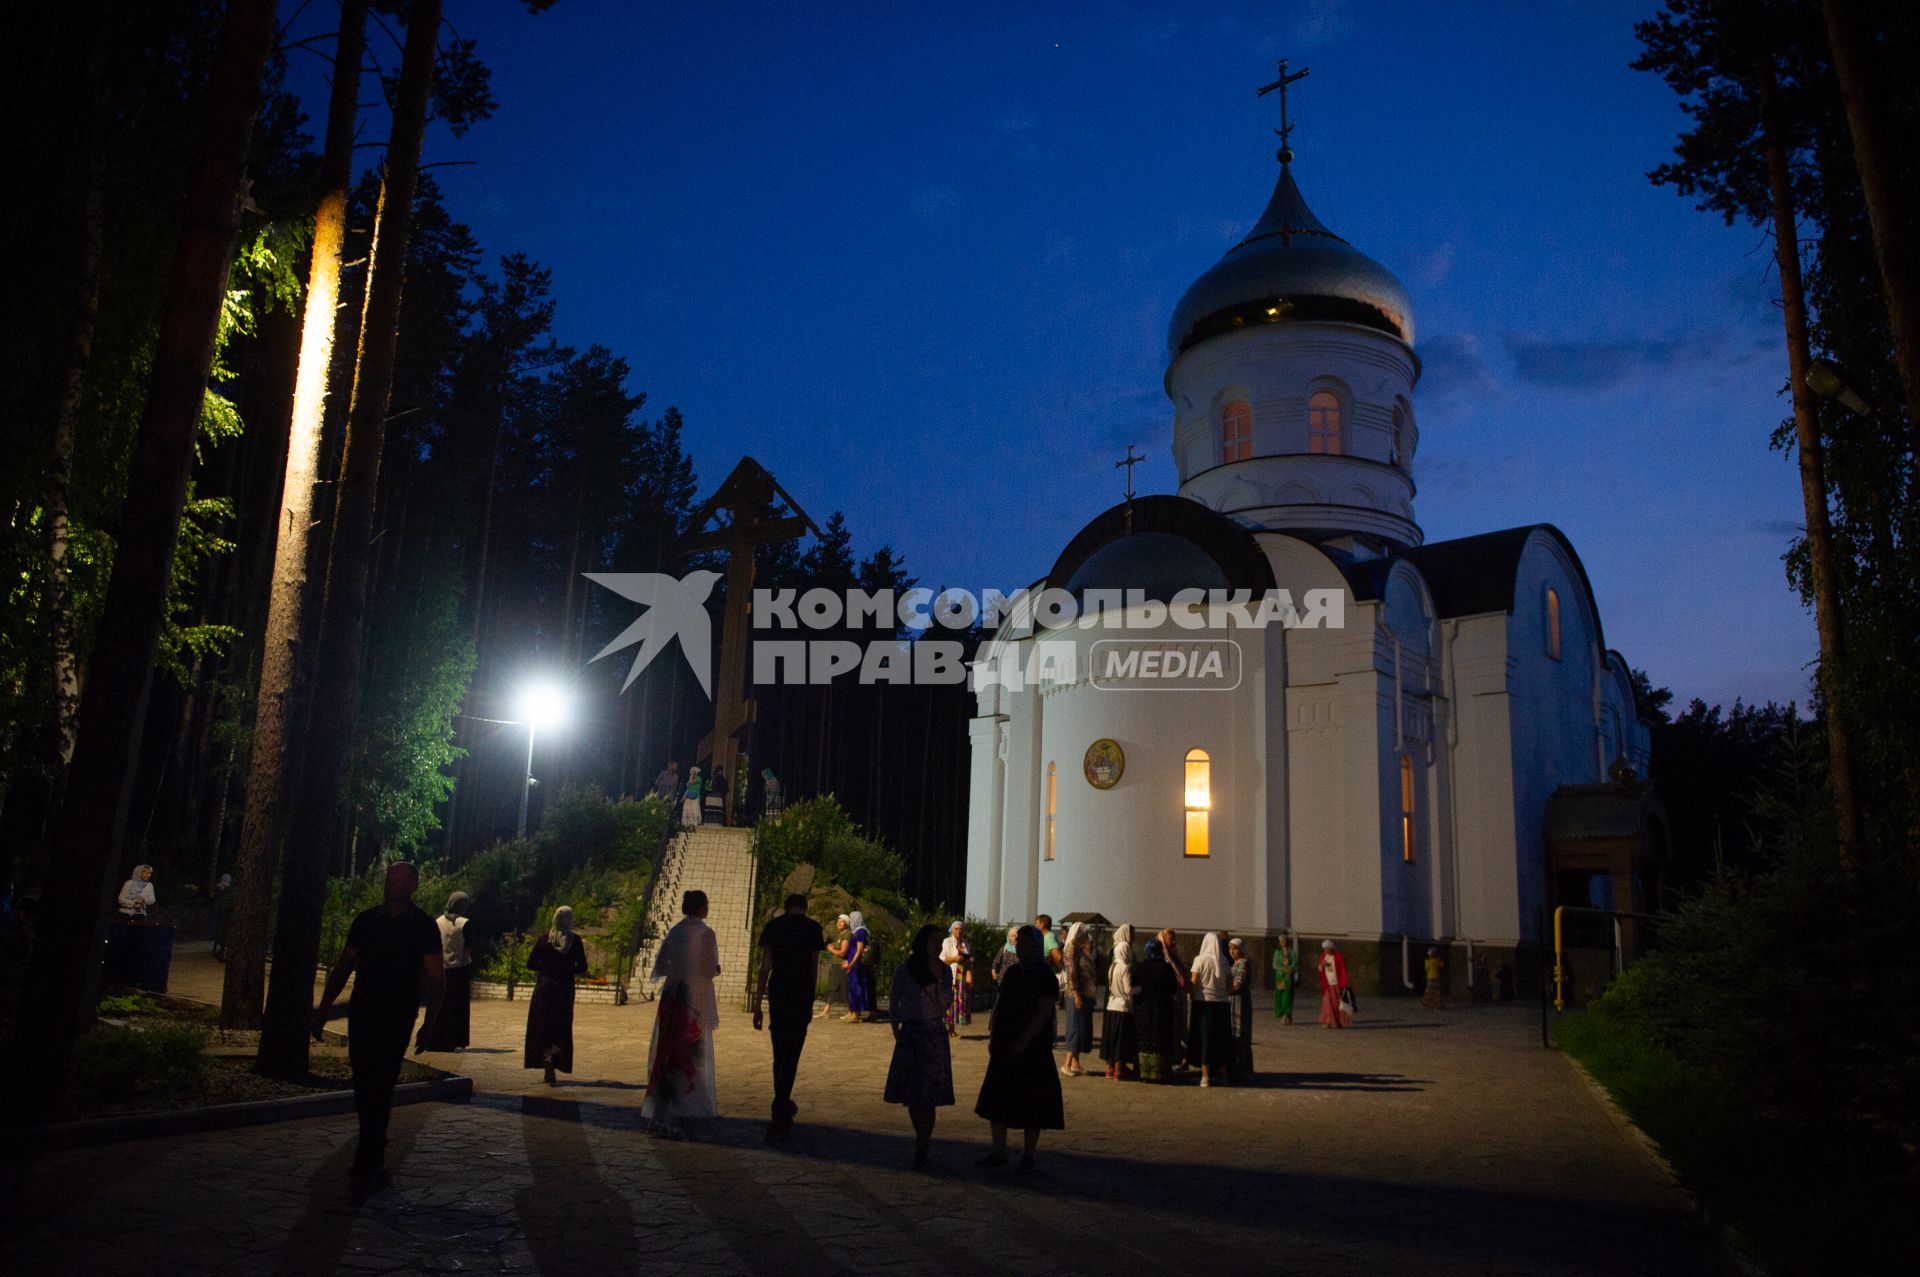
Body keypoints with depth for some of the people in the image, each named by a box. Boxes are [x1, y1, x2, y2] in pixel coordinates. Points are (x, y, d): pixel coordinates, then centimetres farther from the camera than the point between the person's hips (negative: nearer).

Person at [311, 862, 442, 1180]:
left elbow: (433, 978, -4)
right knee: (362, 1084, 8)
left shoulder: (423, 926, -3)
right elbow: (344, 966, 14)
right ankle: (374, 1151, 25)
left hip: (397, 1019, -4)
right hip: (362, 1012, 4)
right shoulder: (365, 920, 9)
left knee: (378, 1087, -8)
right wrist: (324, 1007, 8)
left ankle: (368, 1159, 0)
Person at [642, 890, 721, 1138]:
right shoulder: (705, 933, -12)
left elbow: (659, 967, 10)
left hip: (672, 997, 7)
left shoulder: (674, 931, 7)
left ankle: (657, 1112, 24)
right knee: (688, 1056, 0)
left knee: (668, 1053, 16)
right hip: (694, 999, -7)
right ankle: (665, 1117, -3)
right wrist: (716, 969, 8)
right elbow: (710, 969, -14)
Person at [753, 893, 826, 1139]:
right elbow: (814, 966, 5)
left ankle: (784, 1105, 31)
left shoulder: (772, 927, 4)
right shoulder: (813, 928, 1)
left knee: (779, 1053, 17)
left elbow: (765, 967, 1)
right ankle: (778, 1118, -5)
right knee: (791, 1055, 0)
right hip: (802, 995, -2)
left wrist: (758, 1004, 4)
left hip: (777, 993, 2)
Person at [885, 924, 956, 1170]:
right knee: (912, 1095, 5)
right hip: (910, 1035, 0)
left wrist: (939, 980, -13)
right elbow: (894, 1002, 9)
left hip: (934, 1034, 0)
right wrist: (896, 1030, 5)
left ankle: (922, 1150, 1)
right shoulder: (903, 971, -1)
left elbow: (946, 1004, 1)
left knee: (927, 1096, -5)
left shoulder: (944, 971, 4)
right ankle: (922, 1139, 24)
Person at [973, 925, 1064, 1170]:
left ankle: (1028, 1155, 14)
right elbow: (999, 1005, 15)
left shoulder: (1045, 976, -9)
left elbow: (1044, 1012, -16)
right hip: (1004, 1047, 7)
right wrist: (992, 1035, 7)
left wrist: (1023, 1041, -20)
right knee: (996, 1101, 7)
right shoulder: (1012, 972, 10)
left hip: (1031, 1047, -7)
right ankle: (999, 1152, 16)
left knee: (1031, 1103, 2)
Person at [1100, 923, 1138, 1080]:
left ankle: (1110, 1068, 19)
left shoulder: (1112, 966, 6)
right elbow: (1129, 990, -17)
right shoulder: (1125, 968, -15)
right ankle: (1118, 1071, 2)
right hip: (1123, 1007, -7)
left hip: (1111, 1006, 7)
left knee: (1111, 1038, 13)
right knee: (1122, 1040, -1)